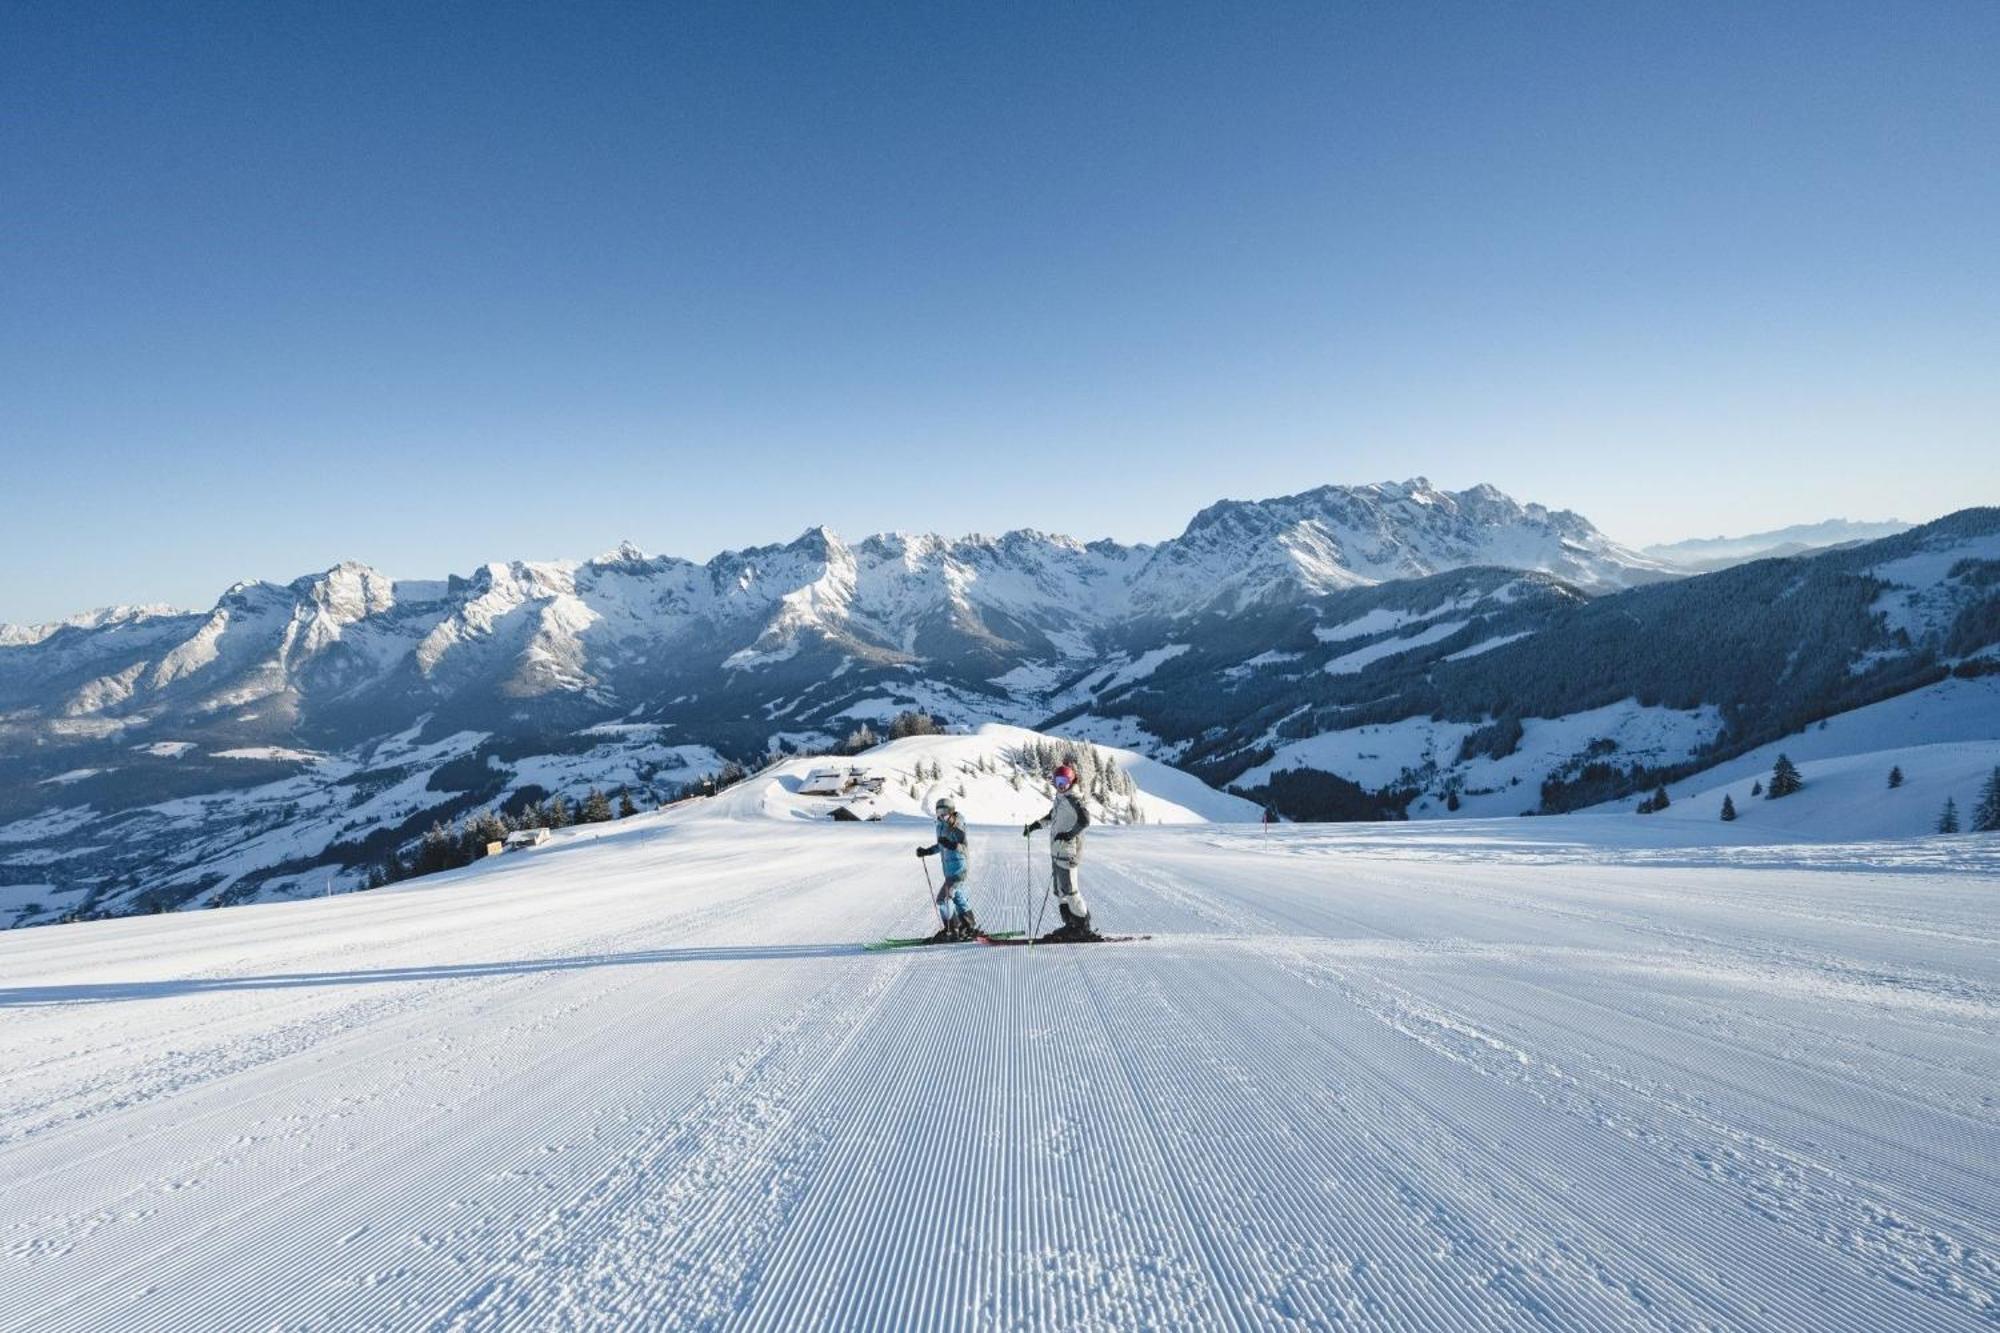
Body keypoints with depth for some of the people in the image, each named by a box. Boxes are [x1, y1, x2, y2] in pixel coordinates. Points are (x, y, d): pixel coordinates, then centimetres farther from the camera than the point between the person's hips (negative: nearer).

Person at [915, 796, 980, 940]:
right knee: (958, 899, 15)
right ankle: (972, 927, 28)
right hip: (949, 869, 9)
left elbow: (965, 848, -25)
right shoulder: (941, 826, 7)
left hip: (959, 868, -9)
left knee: (943, 897, -11)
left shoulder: (957, 828, -17)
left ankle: (951, 930, -1)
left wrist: (951, 845, -39)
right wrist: (926, 851, 12)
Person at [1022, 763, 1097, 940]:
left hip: (1067, 850, -9)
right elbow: (1052, 816, 35)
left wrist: (1069, 834, -30)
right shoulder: (1060, 798, 17)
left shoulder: (1073, 799, -10)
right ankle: (1071, 924, 17)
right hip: (1056, 850, 9)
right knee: (1059, 889, 11)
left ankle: (1083, 927, -1)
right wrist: (1035, 825, 34)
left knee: (1068, 889, -9)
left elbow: (1085, 820, -23)